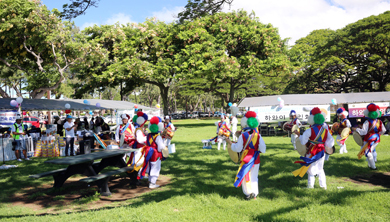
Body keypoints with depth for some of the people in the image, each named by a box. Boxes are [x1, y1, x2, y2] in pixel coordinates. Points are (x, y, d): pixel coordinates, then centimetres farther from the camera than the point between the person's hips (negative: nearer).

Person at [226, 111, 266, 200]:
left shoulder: (243, 136, -13)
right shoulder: (258, 135, -5)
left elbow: (238, 149, -10)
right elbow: (262, 149, -6)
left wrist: (230, 142, 2)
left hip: (246, 159, -3)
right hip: (255, 159, 3)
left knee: (246, 177, 11)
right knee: (254, 177, 15)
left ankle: (248, 193, 17)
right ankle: (254, 194, 19)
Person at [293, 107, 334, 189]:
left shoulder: (310, 131, -17)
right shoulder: (326, 131, -2)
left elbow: (303, 142, -14)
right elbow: (330, 143, 1)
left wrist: (299, 135, 1)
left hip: (312, 153, -5)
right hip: (321, 152, 5)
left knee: (311, 169, 7)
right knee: (320, 169, 18)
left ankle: (310, 185, 13)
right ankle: (323, 185, 22)